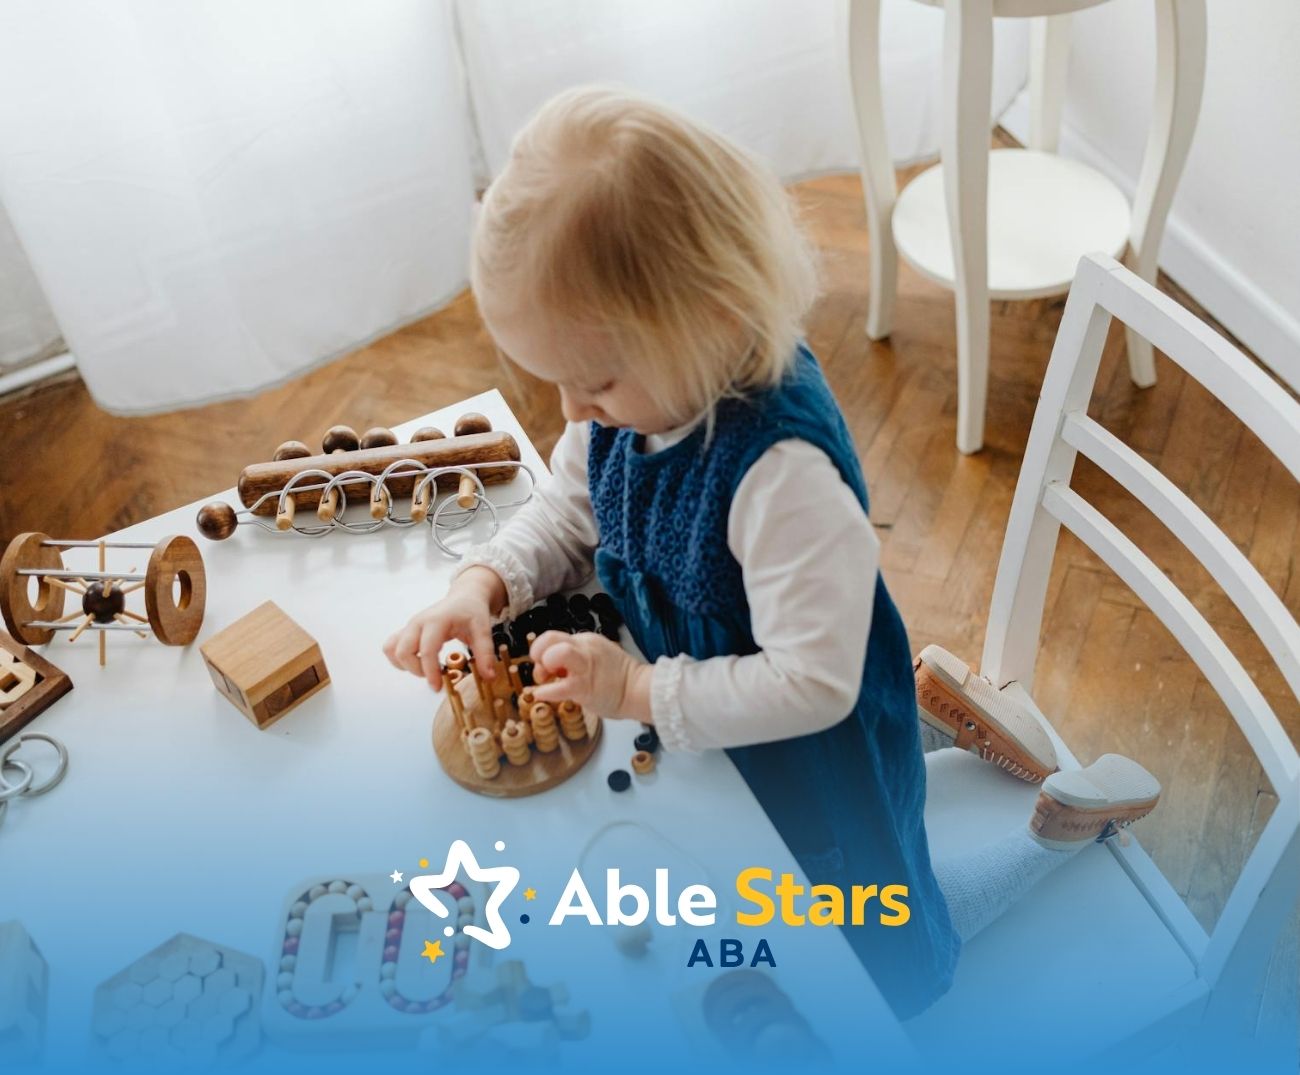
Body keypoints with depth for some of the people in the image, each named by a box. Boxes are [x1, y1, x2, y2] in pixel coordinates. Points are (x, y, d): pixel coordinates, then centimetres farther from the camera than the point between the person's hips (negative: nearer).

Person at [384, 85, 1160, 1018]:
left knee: (879, 959, 20)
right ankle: (936, 709, 37)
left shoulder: (782, 474, -41)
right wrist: (485, 583, -18)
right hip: (729, 722, 8)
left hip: (818, 748, -7)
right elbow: (566, 516, 0)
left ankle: (1070, 818, 30)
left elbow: (811, 685, -35)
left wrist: (636, 690, -33)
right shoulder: (629, 401, -16)